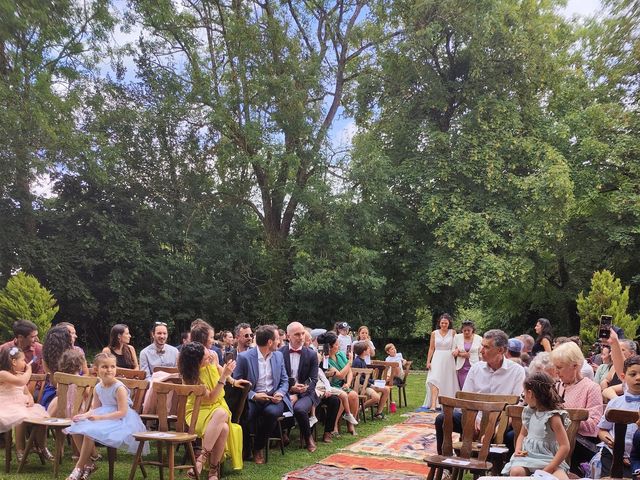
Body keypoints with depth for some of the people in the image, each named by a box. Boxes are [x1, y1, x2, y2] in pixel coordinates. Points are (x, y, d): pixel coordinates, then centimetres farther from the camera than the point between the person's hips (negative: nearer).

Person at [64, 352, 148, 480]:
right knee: (76, 429, -7)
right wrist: (85, 415, -11)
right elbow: (95, 409, 11)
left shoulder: (119, 388, -18)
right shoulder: (98, 388, 5)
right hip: (103, 416, 8)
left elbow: (122, 412, -22)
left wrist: (100, 417, -25)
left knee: (89, 432, -26)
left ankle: (79, 467, -7)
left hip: (119, 421, -8)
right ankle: (89, 463, 5)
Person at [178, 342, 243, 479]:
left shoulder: (212, 358, -8)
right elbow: (210, 398, -23)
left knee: (224, 428, -34)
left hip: (218, 407, 4)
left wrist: (233, 381, 23)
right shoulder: (191, 376, -21)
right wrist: (224, 376, -30)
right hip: (198, 411, -4)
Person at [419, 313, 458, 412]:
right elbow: (431, 348, 6)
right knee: (435, 381, -12)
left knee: (448, 382, 8)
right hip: (437, 360, 0)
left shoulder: (452, 332, 1)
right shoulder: (434, 333, 4)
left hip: (449, 360, 0)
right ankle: (433, 405, -17)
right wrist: (428, 362, 2)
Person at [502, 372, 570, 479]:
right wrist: (518, 450, 3)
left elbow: (565, 447, -16)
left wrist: (547, 470, -21)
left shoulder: (553, 417, -11)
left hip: (548, 459, -5)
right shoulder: (529, 412, 11)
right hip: (527, 455, 5)